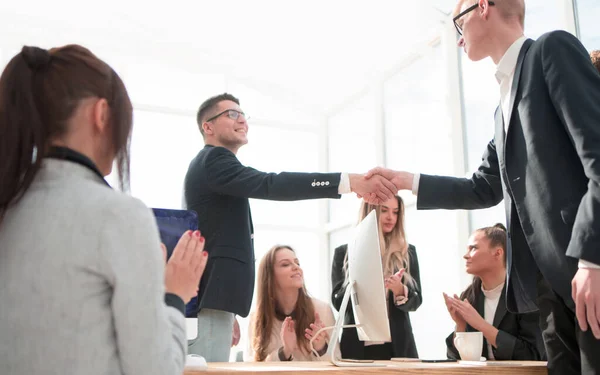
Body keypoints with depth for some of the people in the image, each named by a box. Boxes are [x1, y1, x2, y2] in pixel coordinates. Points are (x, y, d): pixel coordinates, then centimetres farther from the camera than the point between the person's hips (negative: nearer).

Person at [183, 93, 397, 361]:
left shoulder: (213, 163, 25)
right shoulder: (213, 160, -9)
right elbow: (270, 184, -27)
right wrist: (350, 181, -33)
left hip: (211, 294, 11)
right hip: (210, 294, -11)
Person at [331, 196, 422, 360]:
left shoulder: (407, 252, 6)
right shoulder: (344, 252, 3)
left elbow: (416, 301, 4)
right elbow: (337, 302, -1)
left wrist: (400, 290, -16)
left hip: (397, 347, 1)